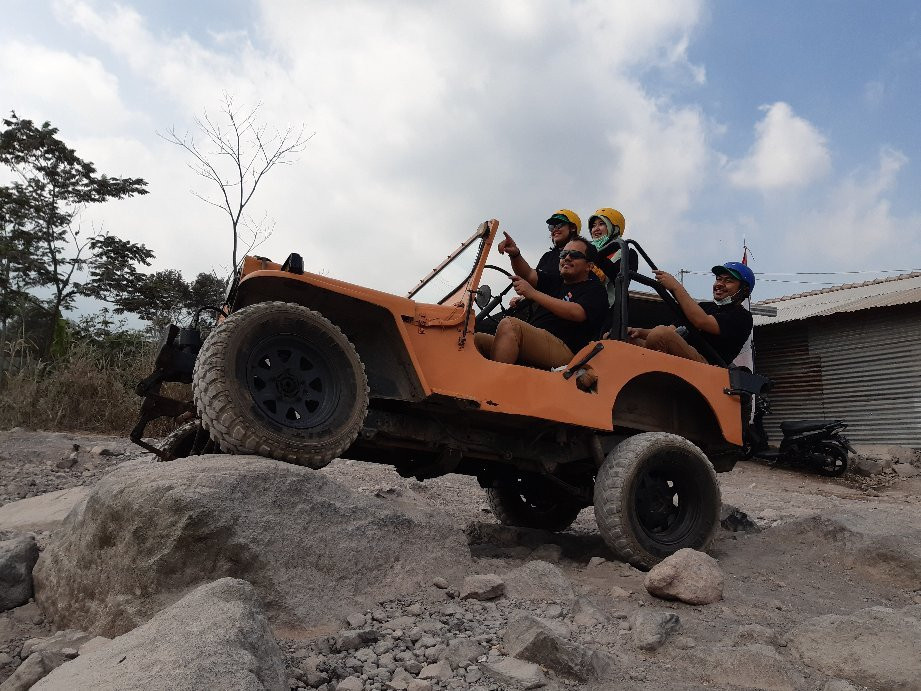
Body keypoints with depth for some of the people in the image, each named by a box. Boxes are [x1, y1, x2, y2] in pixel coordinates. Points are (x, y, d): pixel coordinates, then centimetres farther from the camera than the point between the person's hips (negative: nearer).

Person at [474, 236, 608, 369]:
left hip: (564, 350, -7)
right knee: (477, 339, -9)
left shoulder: (594, 289, 8)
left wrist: (533, 293, -15)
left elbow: (577, 313, -13)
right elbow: (528, 274, 12)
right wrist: (515, 254, -10)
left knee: (509, 325, -30)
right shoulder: (555, 280, 30)